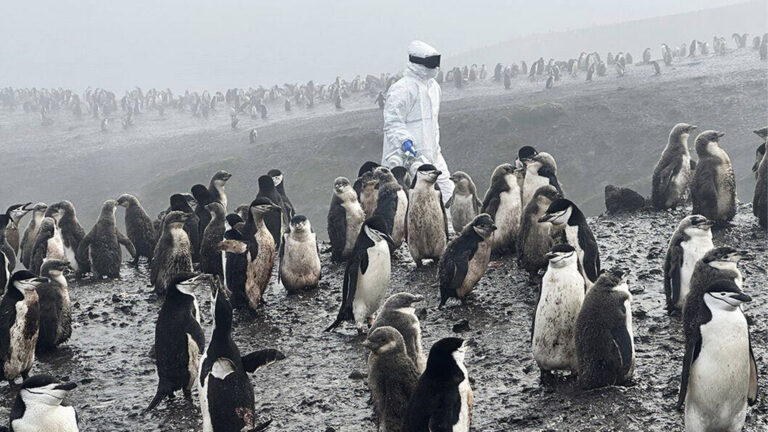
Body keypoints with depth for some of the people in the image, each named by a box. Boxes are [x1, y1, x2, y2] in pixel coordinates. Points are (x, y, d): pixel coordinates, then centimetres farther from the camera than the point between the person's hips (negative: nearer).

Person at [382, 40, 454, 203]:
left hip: (431, 152, 9)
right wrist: (404, 141, -27)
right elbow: (393, 122, -16)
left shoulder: (434, 86, 17)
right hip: (411, 153, -9)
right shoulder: (402, 89, -12)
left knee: (447, 192, 5)